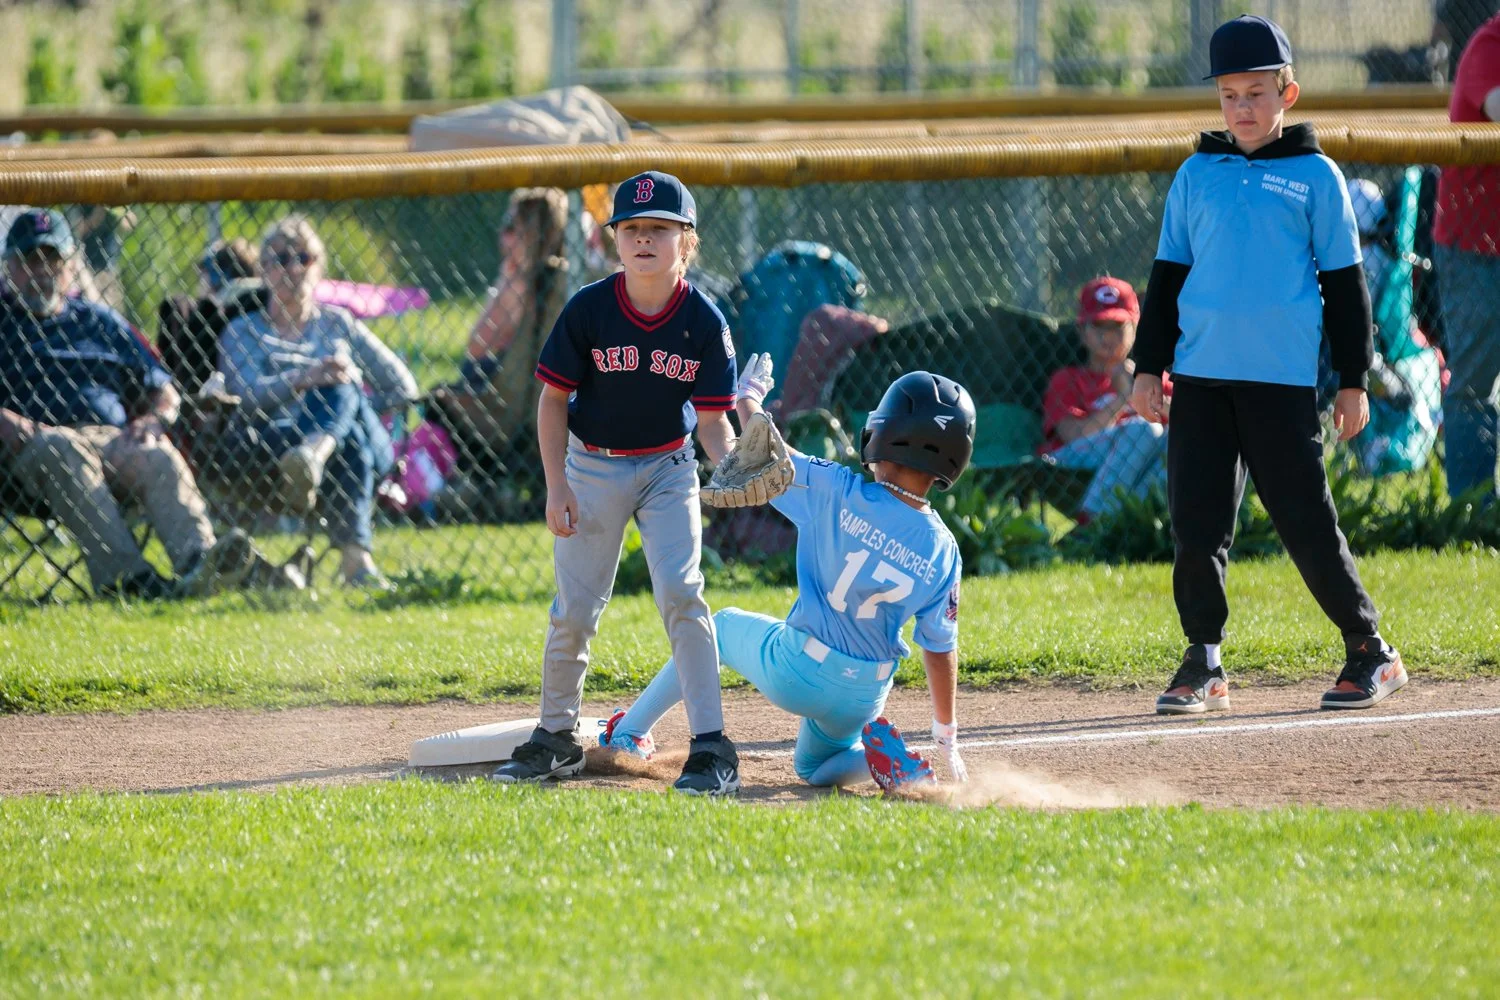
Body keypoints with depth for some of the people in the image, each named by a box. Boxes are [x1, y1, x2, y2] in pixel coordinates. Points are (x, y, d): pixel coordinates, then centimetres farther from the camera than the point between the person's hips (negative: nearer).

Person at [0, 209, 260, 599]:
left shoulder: (100, 321, 32)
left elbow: (164, 392, 30)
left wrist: (151, 421, 6)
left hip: (116, 437, 4)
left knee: (160, 457, -30)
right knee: (66, 451, -39)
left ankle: (198, 561, -57)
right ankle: (123, 573, -57)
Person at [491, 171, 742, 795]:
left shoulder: (705, 323, -13)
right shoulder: (589, 310, -14)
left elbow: (713, 421, -10)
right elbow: (554, 399, -5)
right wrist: (557, 486, -11)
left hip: (668, 468, -1)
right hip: (593, 466, 1)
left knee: (680, 593, -16)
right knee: (574, 609, 4)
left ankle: (711, 746, -12)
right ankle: (556, 737, 24)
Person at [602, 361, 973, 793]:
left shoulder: (839, 493, -19)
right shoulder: (943, 550, -10)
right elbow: (940, 648, -3)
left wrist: (747, 397, 17)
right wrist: (947, 734, 9)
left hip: (792, 674, -2)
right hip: (863, 698, 2)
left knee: (721, 627, 29)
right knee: (814, 766, 31)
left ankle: (627, 734, 36)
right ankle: (891, 764, -2)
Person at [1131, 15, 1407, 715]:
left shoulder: (1314, 177, 3)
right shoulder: (1196, 176, 12)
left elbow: (1344, 284, 4)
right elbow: (1167, 276, 16)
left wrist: (1353, 381, 1)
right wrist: (1149, 367, 9)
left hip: (1282, 376, -3)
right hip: (1201, 373, 3)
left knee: (1306, 522, -4)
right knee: (1196, 522, 1)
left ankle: (1369, 651, 9)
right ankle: (1203, 665, 10)